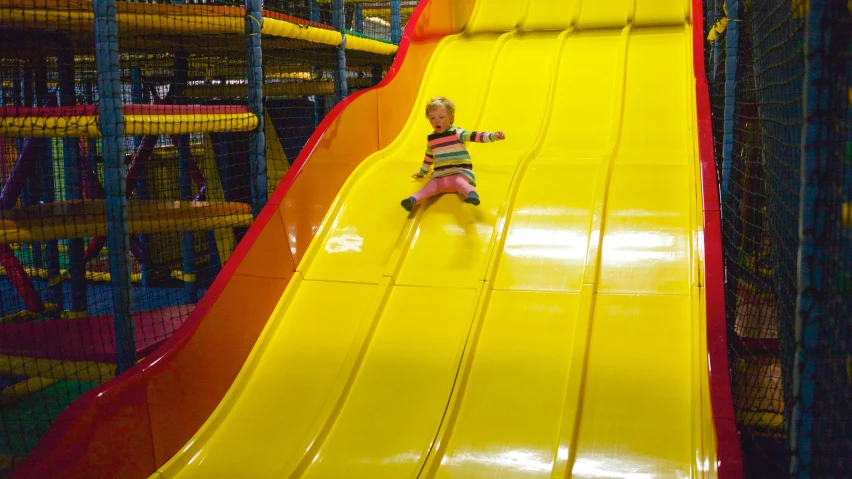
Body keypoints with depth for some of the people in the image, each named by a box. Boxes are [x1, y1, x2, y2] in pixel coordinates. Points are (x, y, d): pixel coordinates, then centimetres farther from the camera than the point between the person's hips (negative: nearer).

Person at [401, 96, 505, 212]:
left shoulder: (457, 133, -4)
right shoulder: (430, 138, 13)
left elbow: (474, 136, -18)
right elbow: (429, 157, 30)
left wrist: (493, 136, -34)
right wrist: (422, 172, 42)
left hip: (459, 172, -4)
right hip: (440, 175, 4)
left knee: (460, 182, -37)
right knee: (429, 187, -22)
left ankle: (472, 194, -65)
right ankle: (413, 200, -47)